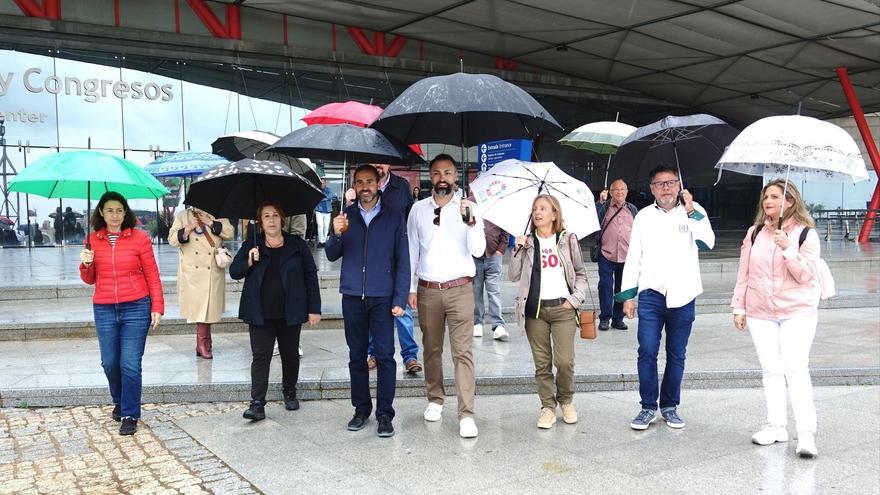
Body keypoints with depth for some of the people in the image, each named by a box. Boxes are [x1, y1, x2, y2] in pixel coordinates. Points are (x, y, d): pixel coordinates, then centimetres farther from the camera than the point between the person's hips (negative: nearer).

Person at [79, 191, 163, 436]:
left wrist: (157, 307, -5)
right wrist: (86, 264, -6)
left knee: (130, 363, -4)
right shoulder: (93, 240, 8)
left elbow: (152, 275, 0)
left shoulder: (139, 238, -2)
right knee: (109, 363, 8)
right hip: (104, 310, 3)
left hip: (136, 308, -3)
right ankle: (119, 402, 35)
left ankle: (130, 415, 9)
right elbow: (90, 280, 15)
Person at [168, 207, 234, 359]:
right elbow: (172, 240, 2)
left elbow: (229, 233, -2)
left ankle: (203, 344, 15)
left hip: (213, 272, 1)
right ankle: (204, 344, 7)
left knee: (208, 306, 3)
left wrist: (211, 223, -10)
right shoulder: (182, 217, 8)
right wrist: (188, 228, -14)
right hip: (192, 272, -1)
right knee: (198, 306, -4)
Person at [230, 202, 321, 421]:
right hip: (260, 314, 0)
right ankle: (257, 404, -2)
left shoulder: (297, 245, 3)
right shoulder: (251, 245, 5)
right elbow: (234, 272, 4)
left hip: (290, 313, 1)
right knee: (260, 356, -4)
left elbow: (311, 276, 4)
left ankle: (290, 393, 32)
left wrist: (314, 309, 0)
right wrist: (249, 262, -17)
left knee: (290, 354, 12)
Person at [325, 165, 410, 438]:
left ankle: (384, 414, 6)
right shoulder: (346, 216, 8)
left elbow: (402, 260, 1)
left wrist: (400, 299, -6)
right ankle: (361, 409, 21)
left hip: (382, 297, -2)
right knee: (357, 356, 10)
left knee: (385, 356, -3)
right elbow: (332, 255, 8)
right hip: (352, 297, 2)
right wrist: (337, 234, -13)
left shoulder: (393, 217, 2)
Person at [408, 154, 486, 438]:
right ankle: (435, 400, 30)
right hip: (427, 290, 3)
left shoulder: (468, 208, -1)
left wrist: (470, 222, -24)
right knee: (431, 349, 13)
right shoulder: (418, 209, 7)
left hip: (459, 289, -2)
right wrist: (410, 288, 9)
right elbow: (411, 251, 11)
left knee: (463, 352, -6)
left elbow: (478, 251, -8)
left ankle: (466, 414, -4)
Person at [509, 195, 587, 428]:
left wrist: (575, 298, -1)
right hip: (535, 309, 1)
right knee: (542, 363, 4)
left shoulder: (568, 240, 6)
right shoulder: (528, 242, 8)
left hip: (563, 308, -1)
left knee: (564, 361, -5)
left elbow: (581, 273, 12)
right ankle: (548, 406, 17)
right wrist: (518, 250, -6)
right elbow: (514, 276, 4)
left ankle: (566, 401, 19)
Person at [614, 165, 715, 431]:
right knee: (647, 352, -5)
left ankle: (670, 406, 22)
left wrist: (691, 212, -18)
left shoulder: (694, 212, 3)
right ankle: (648, 407, 7)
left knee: (676, 356, 9)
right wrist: (628, 295, 3)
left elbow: (708, 242, -13)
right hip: (651, 294, 0)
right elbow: (633, 257, 7)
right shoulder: (644, 216, 7)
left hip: (683, 296, 0)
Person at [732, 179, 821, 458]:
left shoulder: (806, 233, -2)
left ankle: (806, 433, -8)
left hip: (797, 312, -3)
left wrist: (788, 250, -23)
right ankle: (776, 427, 13)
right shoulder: (755, 233, 8)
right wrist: (739, 307, 9)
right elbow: (744, 273, 11)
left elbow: (805, 275, -10)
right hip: (760, 313, 4)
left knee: (796, 369, -11)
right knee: (771, 370, 6)